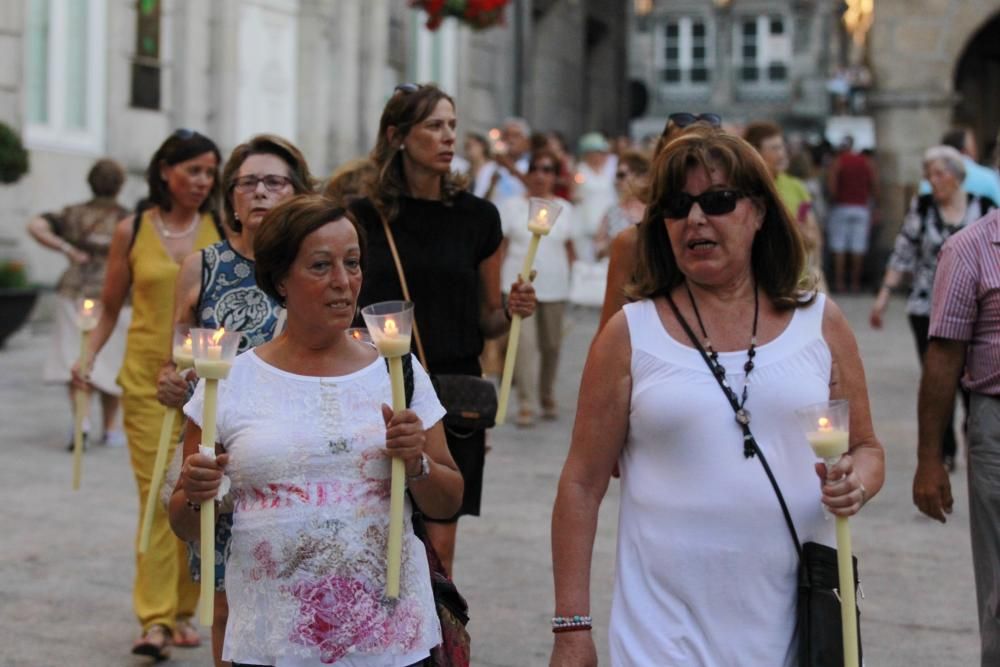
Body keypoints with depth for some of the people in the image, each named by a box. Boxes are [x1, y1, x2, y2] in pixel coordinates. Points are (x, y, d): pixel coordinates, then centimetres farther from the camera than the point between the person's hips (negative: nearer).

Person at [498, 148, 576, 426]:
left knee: (551, 344, 10)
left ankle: (548, 397, 29)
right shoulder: (511, 206, 4)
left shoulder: (565, 209, 9)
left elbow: (569, 248, 12)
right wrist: (497, 282, -1)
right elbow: (501, 246, 4)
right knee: (524, 342, -12)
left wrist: (574, 277, 4)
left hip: (554, 286, 2)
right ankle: (526, 404, -9)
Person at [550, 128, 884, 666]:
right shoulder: (630, 334, -1)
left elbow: (866, 449, 13)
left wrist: (857, 482, -11)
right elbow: (582, 483, 0)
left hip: (796, 621, 2)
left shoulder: (821, 323, 4)